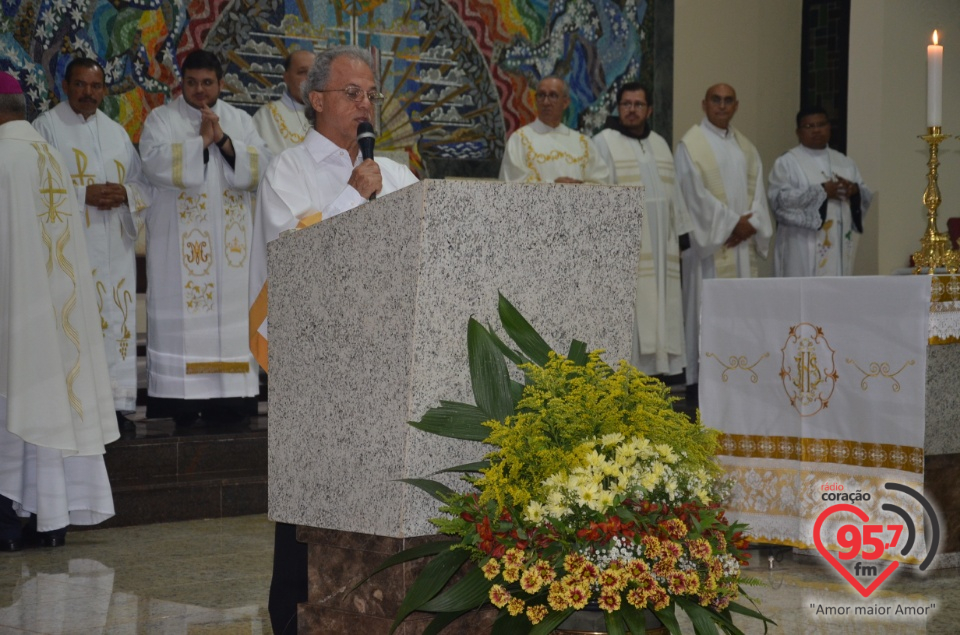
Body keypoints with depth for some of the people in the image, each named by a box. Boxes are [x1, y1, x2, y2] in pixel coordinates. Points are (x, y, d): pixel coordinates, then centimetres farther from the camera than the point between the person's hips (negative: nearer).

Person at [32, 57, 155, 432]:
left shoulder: (116, 132, 19)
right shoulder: (47, 126, 4)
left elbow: (145, 184, 16)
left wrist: (125, 194, -6)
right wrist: (84, 195, -15)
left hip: (115, 246, 5)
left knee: (117, 322, 2)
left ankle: (117, 402, 6)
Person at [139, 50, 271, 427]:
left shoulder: (240, 121, 14)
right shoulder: (161, 119, 6)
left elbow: (260, 167, 1)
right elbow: (155, 162, -11)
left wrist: (224, 141, -10)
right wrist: (201, 141, -13)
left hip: (230, 238, 3)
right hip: (179, 241, -3)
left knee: (230, 312, -1)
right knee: (181, 315, -7)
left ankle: (228, 403, 1)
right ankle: (178, 406, -7)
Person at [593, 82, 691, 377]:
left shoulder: (660, 145, 18)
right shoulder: (605, 142, 0)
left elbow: (671, 193, 19)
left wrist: (676, 237, 14)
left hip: (659, 247, 6)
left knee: (658, 310, 4)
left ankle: (655, 370, 7)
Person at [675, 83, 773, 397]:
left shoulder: (745, 146, 17)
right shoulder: (691, 144, -3)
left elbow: (756, 187, 11)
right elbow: (695, 192, -10)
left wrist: (750, 224, -7)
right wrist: (731, 223, -12)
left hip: (742, 241, 6)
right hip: (709, 241, -6)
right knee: (706, 307, -8)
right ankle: (698, 379, -7)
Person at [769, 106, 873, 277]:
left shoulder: (845, 162, 18)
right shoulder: (786, 162, 1)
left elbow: (866, 197, 15)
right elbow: (779, 198, -12)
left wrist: (855, 191, -9)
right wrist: (822, 191, -16)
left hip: (839, 247, 5)